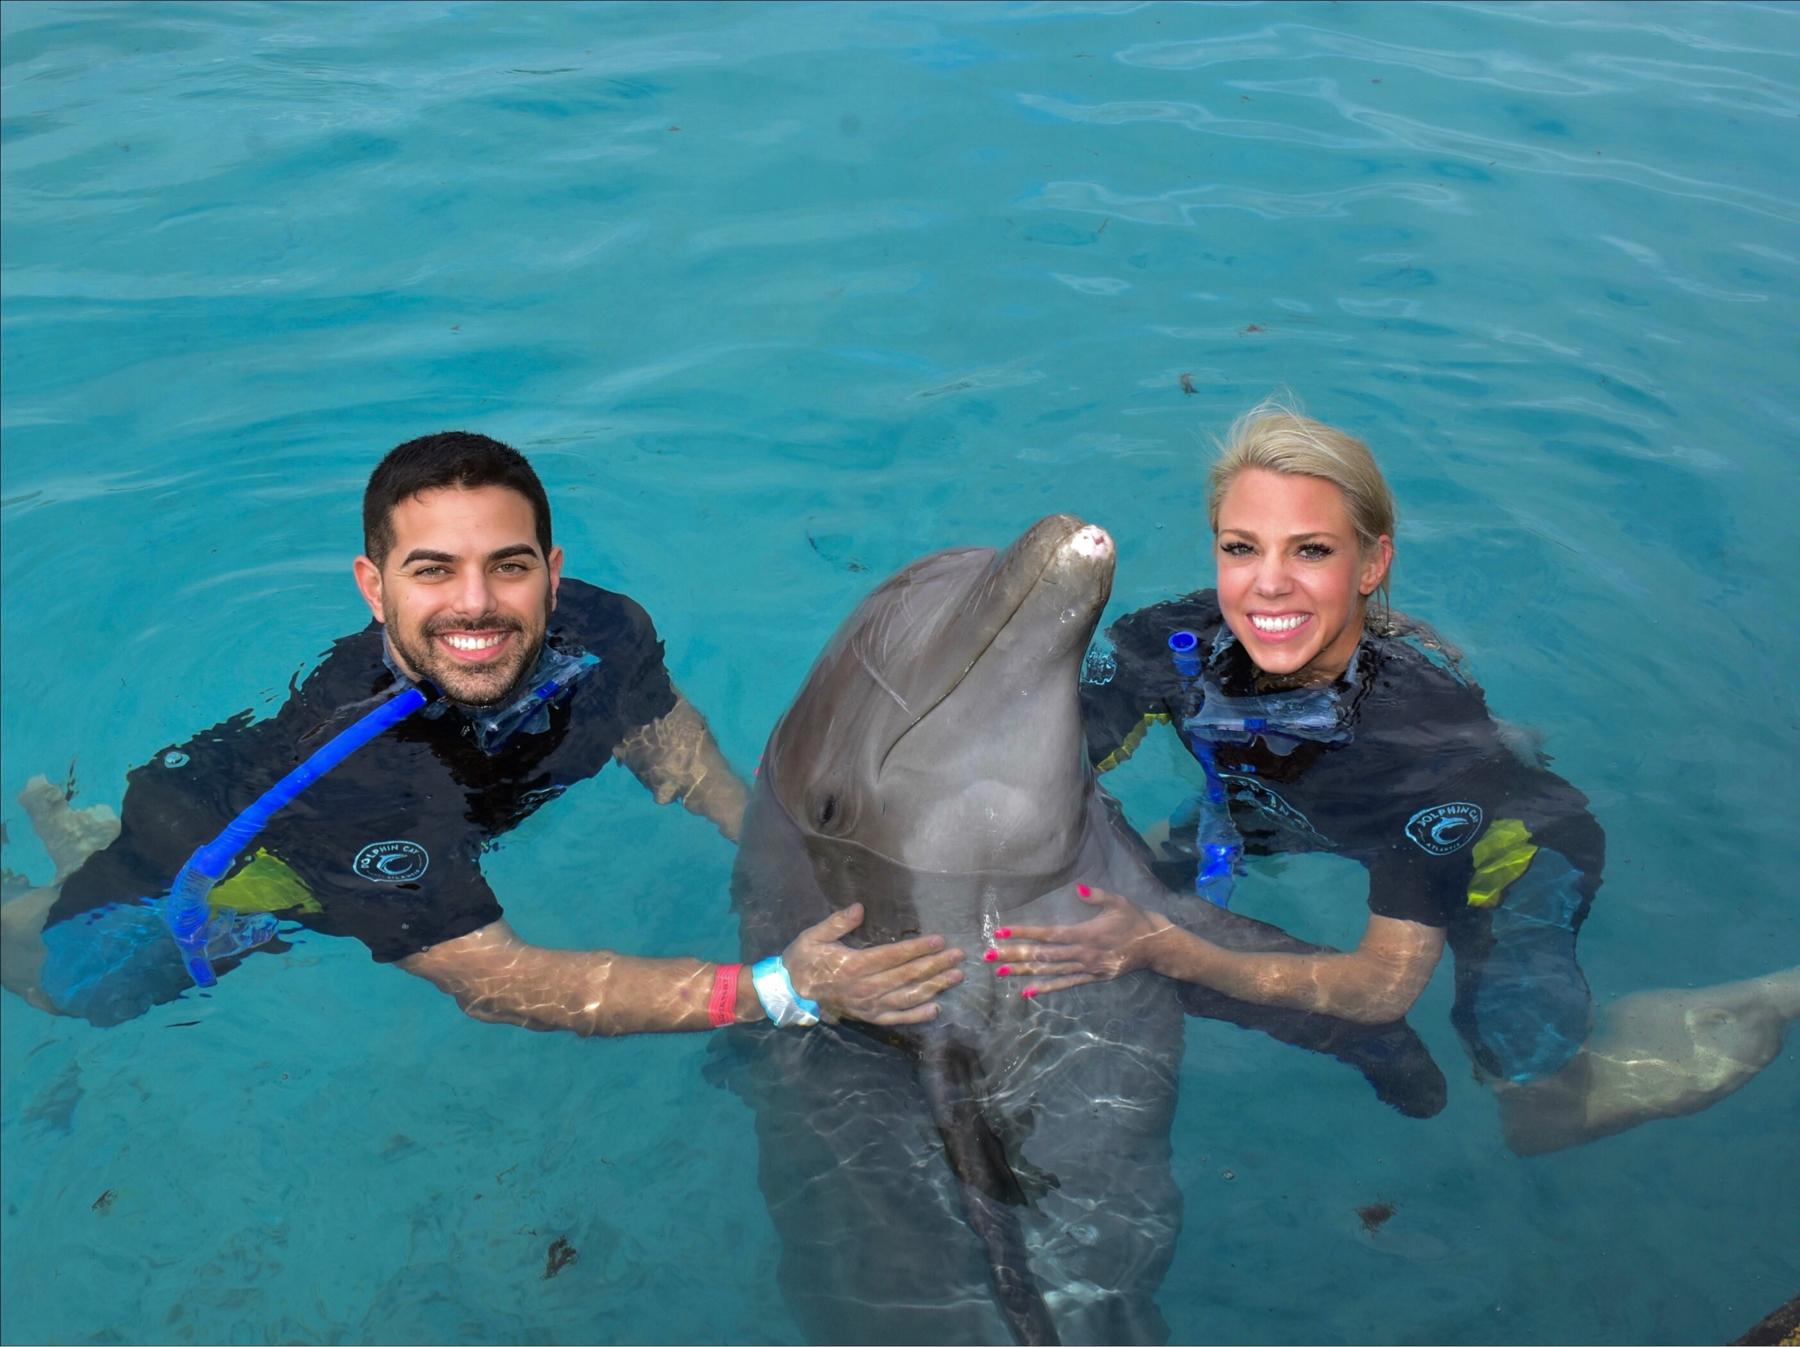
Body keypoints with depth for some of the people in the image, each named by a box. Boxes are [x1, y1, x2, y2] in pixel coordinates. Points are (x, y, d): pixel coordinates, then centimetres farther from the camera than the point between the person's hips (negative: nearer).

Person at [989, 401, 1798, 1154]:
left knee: (1541, 1114, -14)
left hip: (1506, 844, -4)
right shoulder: (1173, 645, -30)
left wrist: (1169, 953, -49)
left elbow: (1389, 982, -37)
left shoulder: (1427, 708, -39)